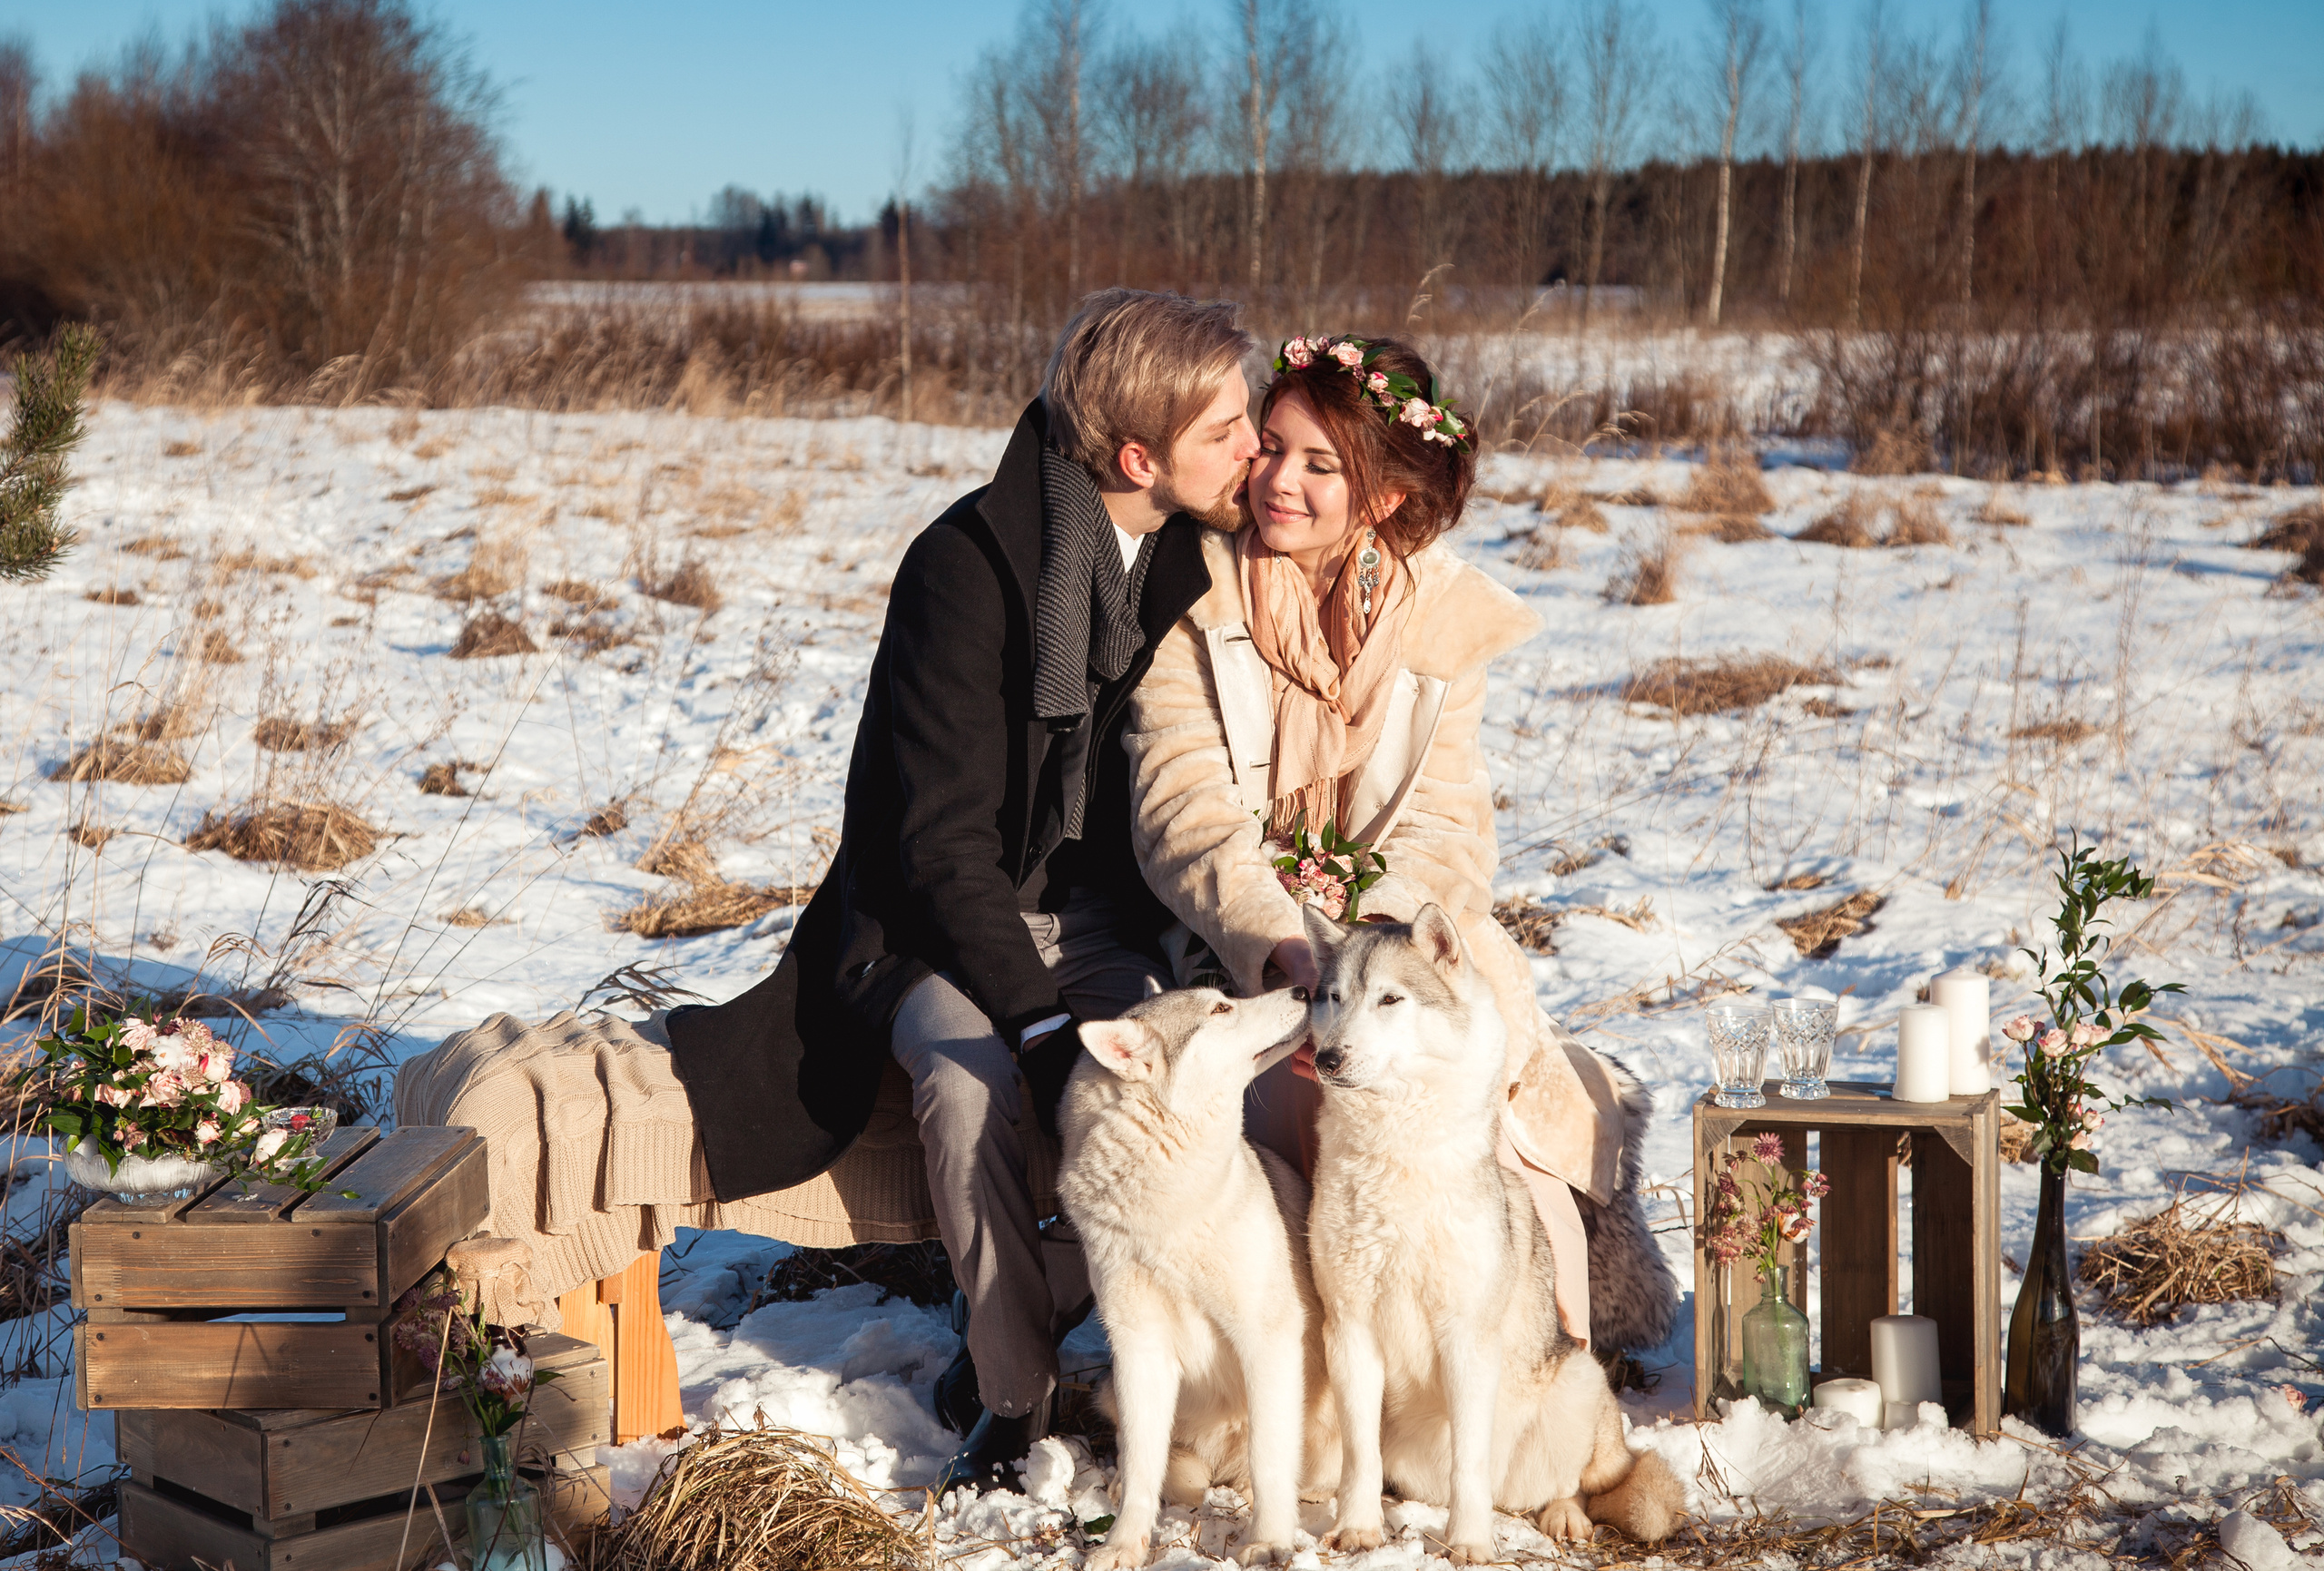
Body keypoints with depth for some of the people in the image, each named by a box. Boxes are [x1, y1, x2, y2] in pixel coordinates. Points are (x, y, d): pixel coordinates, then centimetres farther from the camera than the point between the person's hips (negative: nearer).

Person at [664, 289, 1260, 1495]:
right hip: (943, 918, -3)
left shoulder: (1196, 555, -2)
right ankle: (1017, 1387, -15)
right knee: (966, 1082, -33)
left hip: (1097, 918, 4)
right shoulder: (968, 562, -19)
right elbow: (943, 839, -21)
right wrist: (1041, 1015, -30)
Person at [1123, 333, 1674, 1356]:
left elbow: (1444, 820, 0)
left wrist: (1384, 925, -24)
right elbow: (1184, 815, -13)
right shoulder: (1198, 601, -3)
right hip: (1240, 954, -2)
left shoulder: (1440, 615, 6)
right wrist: (1284, 948, -31)